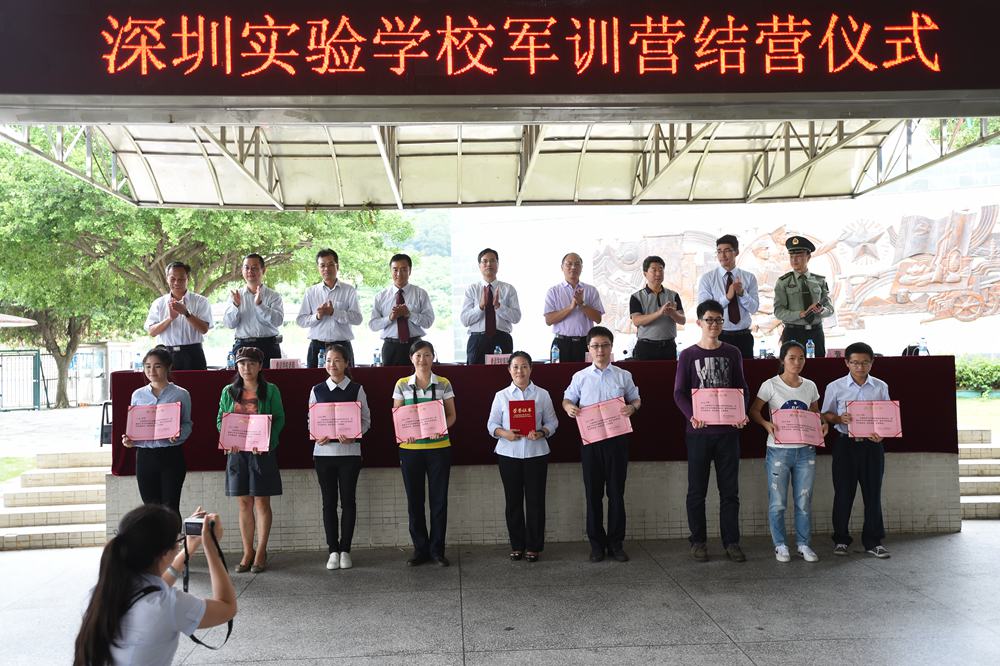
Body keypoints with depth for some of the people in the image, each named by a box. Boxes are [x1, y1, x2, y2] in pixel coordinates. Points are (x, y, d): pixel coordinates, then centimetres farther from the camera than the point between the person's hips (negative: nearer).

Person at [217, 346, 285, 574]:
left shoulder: (270, 390, 1)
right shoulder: (229, 392, 9)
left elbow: (279, 419, -2)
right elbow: (220, 420, 11)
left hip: (263, 451, -3)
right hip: (237, 451, 3)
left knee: (262, 502, 1)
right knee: (244, 503, 7)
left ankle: (261, 553, 9)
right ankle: (247, 553, 15)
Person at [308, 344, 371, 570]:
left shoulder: (356, 389, 2)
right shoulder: (317, 390, 7)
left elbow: (366, 420, 2)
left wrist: (353, 435, -16)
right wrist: (317, 435, -11)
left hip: (349, 450, -1)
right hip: (323, 450, 1)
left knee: (348, 501, 2)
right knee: (329, 501, 5)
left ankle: (345, 550, 12)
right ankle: (333, 551, 12)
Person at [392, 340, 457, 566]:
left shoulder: (444, 384, 3)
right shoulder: (402, 385, 4)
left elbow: (451, 415, 5)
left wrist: (442, 427, -16)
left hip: (439, 447, -1)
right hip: (410, 448, 1)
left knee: (439, 499, 2)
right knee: (414, 499, 6)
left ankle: (437, 549, 13)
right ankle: (420, 549, 17)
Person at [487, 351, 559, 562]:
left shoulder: (542, 394, 4)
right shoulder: (501, 396, 5)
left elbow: (552, 421, 3)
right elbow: (492, 424, 4)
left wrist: (541, 433, -16)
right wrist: (504, 433, -15)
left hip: (536, 453, -1)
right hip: (508, 454, 1)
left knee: (535, 500, 2)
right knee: (513, 501, 7)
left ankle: (533, 546, 14)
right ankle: (517, 546, 19)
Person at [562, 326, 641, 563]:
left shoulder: (623, 376, 5)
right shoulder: (580, 377, 5)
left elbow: (635, 399, 12)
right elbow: (567, 399, 13)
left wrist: (632, 407, -10)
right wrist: (569, 407, -10)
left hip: (617, 438, 0)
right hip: (590, 438, 0)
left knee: (616, 492, 4)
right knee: (593, 492, 6)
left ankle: (616, 543, 15)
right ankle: (596, 543, 15)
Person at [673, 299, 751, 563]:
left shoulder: (732, 354, 8)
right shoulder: (688, 355, 1)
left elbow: (742, 388, 9)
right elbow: (679, 392, -3)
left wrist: (742, 413, -9)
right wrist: (691, 416, -20)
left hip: (728, 430, 2)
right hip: (699, 431, -2)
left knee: (730, 489, 5)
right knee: (697, 490, 5)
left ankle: (731, 541, 13)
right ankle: (698, 541, 14)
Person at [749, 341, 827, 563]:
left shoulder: (810, 386, 6)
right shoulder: (771, 385, -6)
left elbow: (815, 414, 16)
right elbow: (754, 411, -5)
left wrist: (822, 425, -5)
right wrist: (766, 424, -23)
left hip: (805, 451, 3)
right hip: (779, 451, -3)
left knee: (804, 501, 9)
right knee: (778, 502, 3)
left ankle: (803, 544, 22)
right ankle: (780, 545, 17)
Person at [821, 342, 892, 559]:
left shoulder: (881, 387, 6)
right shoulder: (835, 387, 1)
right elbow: (826, 415, 5)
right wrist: (839, 419, -17)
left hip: (872, 445, 1)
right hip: (845, 444, -1)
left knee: (873, 493, 5)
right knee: (843, 493, 4)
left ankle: (873, 541, 14)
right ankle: (841, 539, 16)